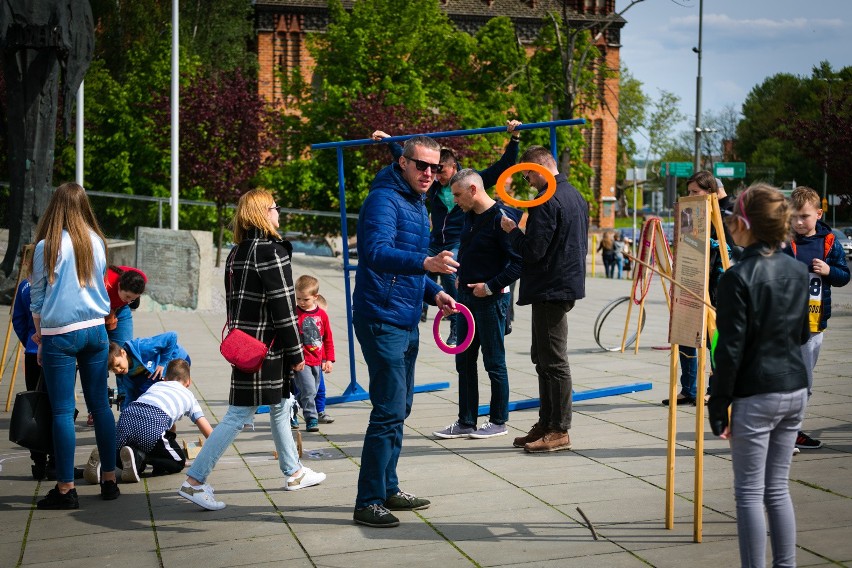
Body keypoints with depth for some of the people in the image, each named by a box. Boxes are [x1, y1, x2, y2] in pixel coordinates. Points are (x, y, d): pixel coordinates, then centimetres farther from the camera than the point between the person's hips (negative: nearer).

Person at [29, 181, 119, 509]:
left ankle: (66, 489, 2)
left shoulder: (47, 247, -8)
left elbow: (36, 299, -1)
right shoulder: (97, 243, 6)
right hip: (95, 331, 4)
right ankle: (109, 479, 16)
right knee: (100, 404, 10)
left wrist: (41, 338, 13)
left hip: (60, 334, -4)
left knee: (62, 411, 0)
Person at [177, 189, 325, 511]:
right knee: (239, 416, -5)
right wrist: (296, 353, -13)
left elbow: (233, 303, 15)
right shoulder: (272, 252, -15)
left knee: (280, 407, 20)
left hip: (243, 343, 9)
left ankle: (294, 473, 31)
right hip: (265, 346, -9)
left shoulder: (236, 254, 11)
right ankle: (194, 481, -5)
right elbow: (283, 307, -17)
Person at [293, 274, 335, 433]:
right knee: (308, 390, -15)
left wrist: (329, 359, 10)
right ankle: (311, 419, -5)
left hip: (317, 361, 5)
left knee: (312, 391, 14)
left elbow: (328, 338, 12)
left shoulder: (322, 314, 4)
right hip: (302, 361, -5)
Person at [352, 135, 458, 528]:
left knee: (399, 409, 16)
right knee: (389, 412, -10)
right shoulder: (384, 200, -14)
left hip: (406, 322, 10)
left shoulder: (417, 204, 16)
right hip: (382, 321, -10)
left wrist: (433, 293, 11)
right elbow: (377, 253, -31)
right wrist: (426, 263, -46)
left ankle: (387, 489, 27)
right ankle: (368, 502, -3)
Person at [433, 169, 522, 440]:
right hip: (467, 296, 9)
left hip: (491, 299, -9)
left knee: (494, 362, 2)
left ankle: (499, 421, 15)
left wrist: (491, 287, -18)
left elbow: (519, 262, -20)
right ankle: (466, 422, 19)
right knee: (464, 361, 11)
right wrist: (460, 275, 12)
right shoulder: (469, 216, 10)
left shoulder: (502, 217, -16)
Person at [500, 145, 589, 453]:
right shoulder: (576, 196, 13)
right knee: (543, 358, 16)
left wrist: (512, 230, -5)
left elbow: (532, 250, -22)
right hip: (568, 283, 10)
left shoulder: (547, 202, -18)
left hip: (550, 289, -10)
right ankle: (546, 424, 22)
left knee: (553, 361, -4)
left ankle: (559, 431, 2)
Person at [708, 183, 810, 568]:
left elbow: (730, 348, -15)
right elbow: (802, 334, 14)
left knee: (749, 493, 3)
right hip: (795, 391, 7)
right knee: (777, 488, 16)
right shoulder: (798, 271, 5)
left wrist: (719, 405, -10)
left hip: (755, 395, -7)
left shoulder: (738, 277, -16)